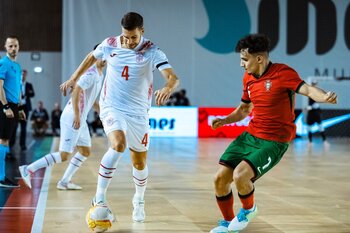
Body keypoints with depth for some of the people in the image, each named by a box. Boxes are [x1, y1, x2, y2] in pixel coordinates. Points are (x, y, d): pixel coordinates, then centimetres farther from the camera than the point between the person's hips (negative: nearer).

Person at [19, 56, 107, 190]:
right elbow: (76, 92, -26)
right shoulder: (91, 74, -16)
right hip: (72, 119, -10)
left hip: (81, 120, 10)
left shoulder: (100, 75, 14)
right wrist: (76, 115, -28)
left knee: (85, 152, 13)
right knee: (63, 155, -12)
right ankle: (28, 170, -6)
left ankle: (64, 181, 15)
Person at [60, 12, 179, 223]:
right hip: (112, 108, -1)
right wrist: (74, 79, 17)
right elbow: (92, 57, 17)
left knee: (140, 163, 8)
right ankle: (99, 198, -20)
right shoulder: (110, 44, -6)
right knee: (118, 145, -29)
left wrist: (168, 89, -47)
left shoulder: (152, 51, -13)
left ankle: (139, 201, 36)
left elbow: (173, 77, -25)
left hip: (138, 113, 1)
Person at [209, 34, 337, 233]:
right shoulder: (248, 78, 7)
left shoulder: (282, 72, -15)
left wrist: (325, 97, -50)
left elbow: (307, 89, -29)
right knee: (220, 179, 0)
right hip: (249, 136, 7)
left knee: (240, 175, -25)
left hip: (274, 142, -7)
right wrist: (225, 120, 5)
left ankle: (249, 209, 10)